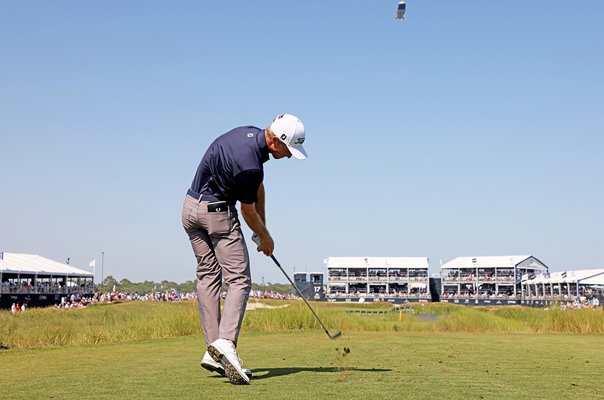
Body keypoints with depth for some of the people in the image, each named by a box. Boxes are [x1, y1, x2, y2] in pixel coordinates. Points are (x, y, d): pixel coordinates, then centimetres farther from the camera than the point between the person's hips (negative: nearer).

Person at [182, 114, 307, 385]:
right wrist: (265, 238, 7)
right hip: (217, 213, -10)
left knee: (208, 277, 8)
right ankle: (226, 342, -24)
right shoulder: (249, 165, -27)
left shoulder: (251, 133, 1)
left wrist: (263, 228, 12)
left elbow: (258, 189, 9)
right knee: (239, 280, -8)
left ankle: (213, 350, 8)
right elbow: (248, 211, -10)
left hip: (191, 207, 10)